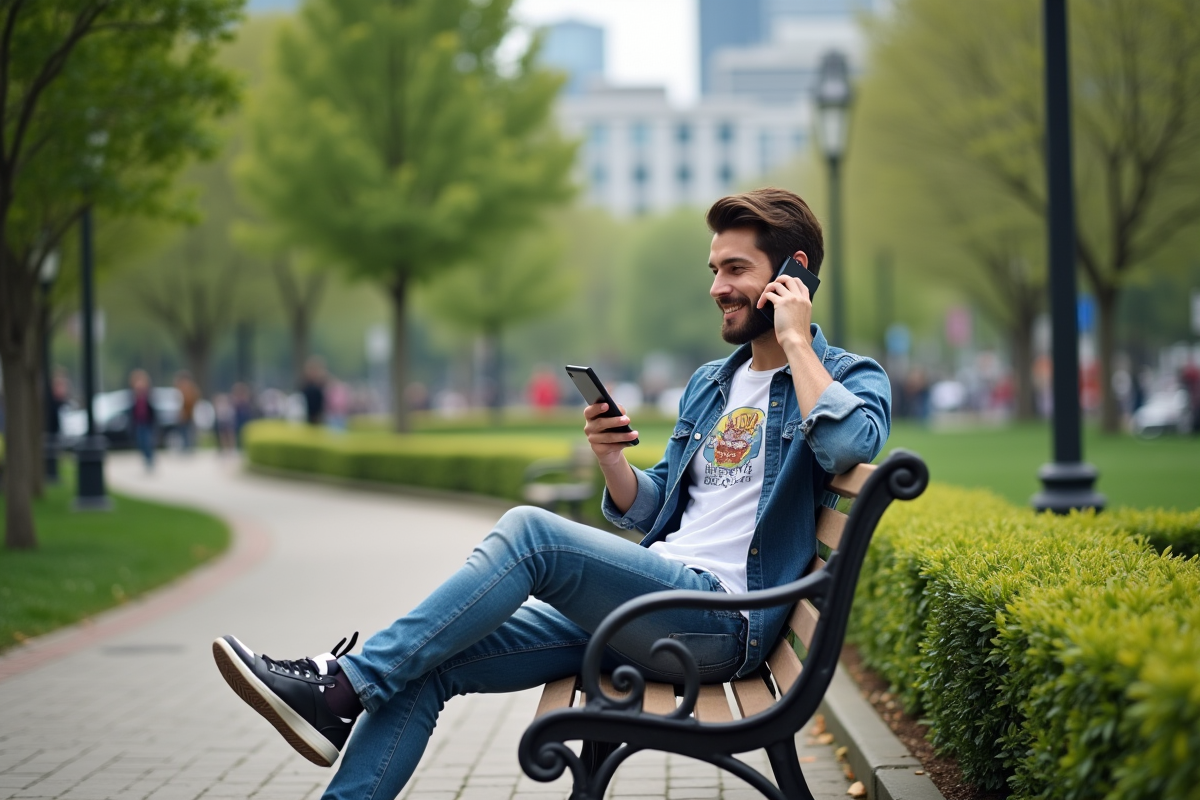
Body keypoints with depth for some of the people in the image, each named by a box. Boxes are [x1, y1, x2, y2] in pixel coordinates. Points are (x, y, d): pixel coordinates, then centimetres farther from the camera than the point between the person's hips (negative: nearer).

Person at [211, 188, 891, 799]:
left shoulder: (851, 379, 1)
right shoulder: (710, 385, 23)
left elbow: (851, 445, -25)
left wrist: (795, 340, -14)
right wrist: (612, 460, 2)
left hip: (722, 622, -8)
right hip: (646, 604, 8)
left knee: (529, 532, -27)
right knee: (428, 666, -9)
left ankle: (341, 688, -23)